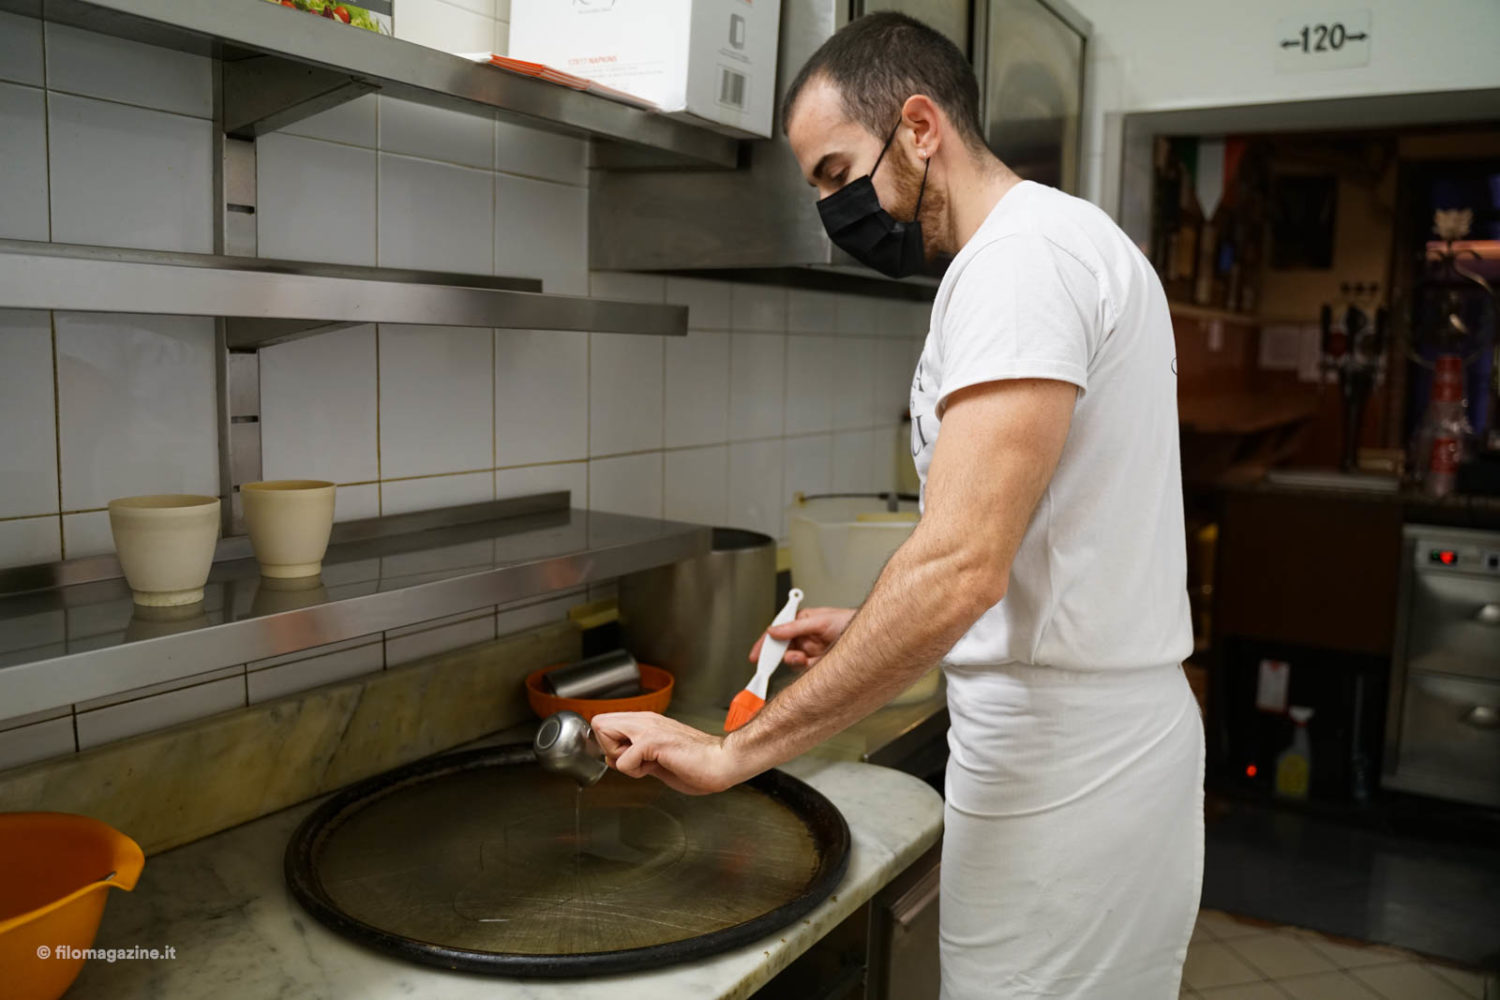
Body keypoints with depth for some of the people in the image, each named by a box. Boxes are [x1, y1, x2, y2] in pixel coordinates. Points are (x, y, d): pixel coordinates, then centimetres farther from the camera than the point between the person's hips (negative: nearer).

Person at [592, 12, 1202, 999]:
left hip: (1065, 771, -10)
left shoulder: (1022, 254, -18)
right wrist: (878, 629, 15)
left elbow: (963, 567, -29)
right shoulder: (1077, 239, 15)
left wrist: (737, 752, -23)